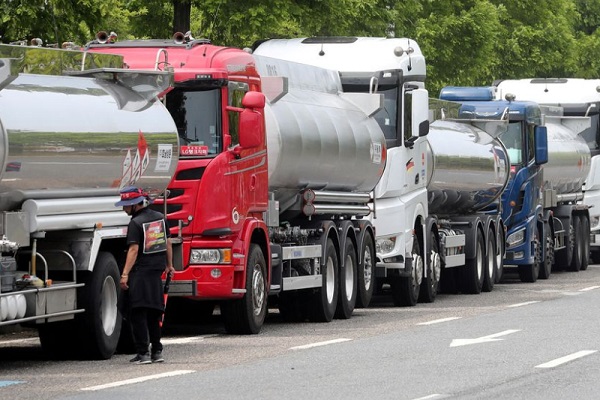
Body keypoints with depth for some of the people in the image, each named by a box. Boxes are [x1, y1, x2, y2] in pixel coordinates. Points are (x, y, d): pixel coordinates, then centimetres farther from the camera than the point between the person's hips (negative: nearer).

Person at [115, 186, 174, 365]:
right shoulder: (160, 217, 9)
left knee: (138, 314, -4)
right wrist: (169, 265, 26)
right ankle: (157, 351, 16)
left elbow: (134, 250, -19)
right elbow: (168, 243, 15)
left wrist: (125, 274, -21)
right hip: (157, 270, 7)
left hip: (140, 272, -7)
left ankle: (143, 353, -8)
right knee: (153, 313, 15)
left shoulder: (136, 223, -12)